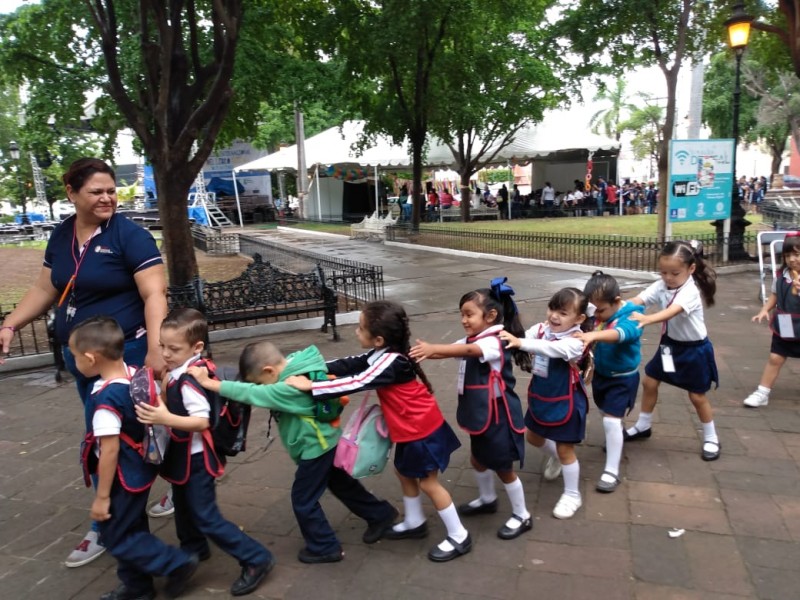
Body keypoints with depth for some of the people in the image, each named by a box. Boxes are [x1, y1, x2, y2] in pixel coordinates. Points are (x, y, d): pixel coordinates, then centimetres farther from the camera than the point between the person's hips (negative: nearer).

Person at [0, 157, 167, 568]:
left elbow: (155, 295, -21)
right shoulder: (61, 236, 7)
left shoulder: (129, 235, -14)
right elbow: (45, 290, 16)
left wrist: (155, 350, -31)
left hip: (124, 353, -7)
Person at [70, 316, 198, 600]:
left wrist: (102, 496, -17)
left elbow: (110, 450, -25)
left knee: (116, 537, 8)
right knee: (130, 528, 22)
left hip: (122, 478, -9)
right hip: (140, 469, 9)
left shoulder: (105, 398, -28)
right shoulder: (136, 376, -5)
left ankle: (177, 563, 11)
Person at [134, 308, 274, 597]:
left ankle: (257, 559, 7)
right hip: (183, 455, 10)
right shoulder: (178, 374, 0)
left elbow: (202, 421, -36)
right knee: (183, 505, 28)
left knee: (206, 516, -2)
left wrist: (166, 419, -45)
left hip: (195, 458, -10)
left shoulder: (189, 381, -29)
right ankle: (193, 549, 51)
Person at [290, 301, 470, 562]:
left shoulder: (391, 361, -30)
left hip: (423, 430, -10)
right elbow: (350, 365, 0)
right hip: (410, 428, 10)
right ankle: (414, 523, 41)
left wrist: (311, 386, -34)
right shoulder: (382, 354, -1)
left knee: (428, 483, 2)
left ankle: (459, 537, 16)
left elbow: (358, 383, -35)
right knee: (404, 473, 22)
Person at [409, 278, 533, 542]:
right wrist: (423, 351, -24)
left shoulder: (495, 342, -25)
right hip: (481, 415, 9)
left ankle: (522, 516, 27)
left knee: (503, 468, 7)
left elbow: (467, 350, -43)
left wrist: (432, 348, -56)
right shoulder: (473, 340, 5)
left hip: (498, 416, -9)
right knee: (478, 460, 24)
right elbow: (454, 350, -6)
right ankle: (487, 499, 49)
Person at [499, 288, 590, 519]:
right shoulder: (540, 329, -7)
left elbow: (550, 348, -45)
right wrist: (507, 336, -43)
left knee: (565, 449, 6)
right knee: (533, 437, 23)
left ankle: (572, 495, 28)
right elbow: (522, 338, -21)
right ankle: (553, 456, 56)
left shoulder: (575, 342, -27)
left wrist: (520, 342, -58)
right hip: (540, 397, 6)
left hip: (565, 402, -6)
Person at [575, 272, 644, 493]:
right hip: (600, 373, 7)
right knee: (606, 415, 26)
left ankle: (612, 471, 3)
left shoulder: (632, 316, -27)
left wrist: (593, 335, -66)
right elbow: (590, 342, -2)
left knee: (611, 421, -9)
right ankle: (615, 440, 56)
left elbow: (622, 333, -50)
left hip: (623, 378, -7)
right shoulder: (598, 314, -10)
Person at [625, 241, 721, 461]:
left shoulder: (690, 291, -29)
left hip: (694, 348, -6)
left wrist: (647, 319, -67)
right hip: (670, 343, 6)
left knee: (697, 396, 5)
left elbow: (673, 311, -48)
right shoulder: (661, 285, -10)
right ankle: (643, 426, 28)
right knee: (649, 382, 10)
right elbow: (639, 300, -23)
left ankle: (710, 438, 27)